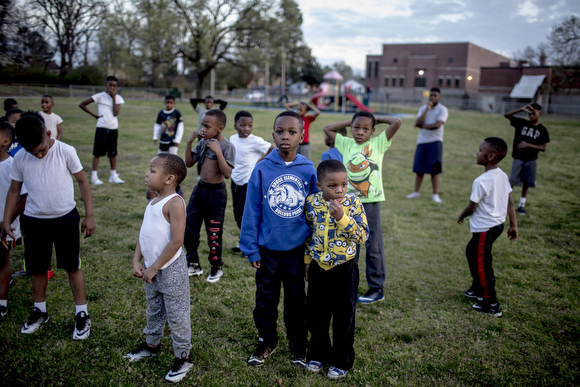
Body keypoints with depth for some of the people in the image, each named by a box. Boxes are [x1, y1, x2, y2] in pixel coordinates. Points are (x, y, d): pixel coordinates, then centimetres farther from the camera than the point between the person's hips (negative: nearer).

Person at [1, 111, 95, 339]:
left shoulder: (66, 152, -14)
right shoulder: (20, 158, -6)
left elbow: (82, 181, -5)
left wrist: (89, 215, -6)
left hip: (65, 219, -3)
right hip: (33, 222, 3)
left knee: (73, 266, 5)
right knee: (38, 268, 15)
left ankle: (82, 315, 16)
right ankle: (40, 311, 35)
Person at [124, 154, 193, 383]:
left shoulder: (175, 203, -20)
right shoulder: (154, 202, 8)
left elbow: (176, 241, -23)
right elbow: (144, 234, 13)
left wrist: (154, 268, -18)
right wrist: (137, 261, 2)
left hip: (171, 269, -9)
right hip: (152, 269, 9)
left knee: (177, 314, 5)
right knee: (153, 310, 25)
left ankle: (183, 357, 20)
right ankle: (152, 344, 45)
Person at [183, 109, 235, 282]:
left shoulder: (227, 146, -15)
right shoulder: (203, 142, 2)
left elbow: (227, 174, -24)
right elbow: (189, 163, 7)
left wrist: (217, 151, -28)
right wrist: (189, 142, -4)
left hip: (216, 192, -6)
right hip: (200, 188, 6)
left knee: (214, 232, 5)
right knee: (189, 227, 9)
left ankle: (216, 267, 26)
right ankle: (193, 264, 28)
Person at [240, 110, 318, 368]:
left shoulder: (308, 170, -7)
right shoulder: (262, 169, -10)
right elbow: (252, 210, -5)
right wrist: (250, 248, -5)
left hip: (297, 248, 0)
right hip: (268, 248, 0)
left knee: (296, 299, 16)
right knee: (266, 298, 16)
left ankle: (298, 345, 35)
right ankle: (266, 342, 37)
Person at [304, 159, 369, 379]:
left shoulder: (353, 203, -12)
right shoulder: (312, 203, -5)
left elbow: (362, 236, -18)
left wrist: (342, 217, -28)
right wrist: (307, 260, 9)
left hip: (344, 270, -2)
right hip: (318, 268, 3)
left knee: (343, 317, 12)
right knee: (315, 315, 16)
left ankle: (341, 360, 31)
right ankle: (318, 353, 39)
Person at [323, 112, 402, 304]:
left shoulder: (377, 144, -2)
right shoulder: (346, 144, 6)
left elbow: (396, 122, -10)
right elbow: (327, 128, 11)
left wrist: (377, 119, 3)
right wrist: (351, 122, 9)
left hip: (371, 202, -3)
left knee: (373, 246, 5)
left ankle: (376, 288, 16)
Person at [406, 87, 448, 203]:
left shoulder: (442, 109, -2)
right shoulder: (423, 108, 11)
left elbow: (437, 125, -17)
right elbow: (417, 123, -4)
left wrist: (422, 125, -4)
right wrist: (427, 109, -10)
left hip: (435, 142, -4)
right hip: (421, 141, 4)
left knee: (434, 170, -3)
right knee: (419, 169, 6)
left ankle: (435, 195, 3)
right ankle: (416, 192, 15)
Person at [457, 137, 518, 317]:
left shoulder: (482, 181, -24)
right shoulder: (503, 176, 2)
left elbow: (471, 207, -16)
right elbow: (509, 203, 6)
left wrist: (461, 217, 4)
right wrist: (513, 224, 13)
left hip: (485, 228, -9)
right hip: (498, 224, 9)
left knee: (482, 264, 2)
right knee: (471, 251, 25)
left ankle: (491, 305, 11)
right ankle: (477, 288, 39)